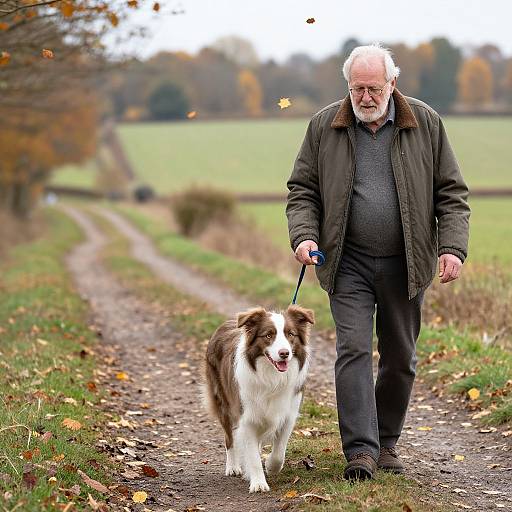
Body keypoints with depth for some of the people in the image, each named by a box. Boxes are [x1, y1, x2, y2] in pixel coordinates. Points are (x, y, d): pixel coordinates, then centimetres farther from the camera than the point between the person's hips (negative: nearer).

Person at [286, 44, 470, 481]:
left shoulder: (425, 123, 1)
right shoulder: (324, 126, 1)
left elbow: (452, 193, 3)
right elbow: (302, 190, 6)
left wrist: (453, 247, -9)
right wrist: (304, 235, -11)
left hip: (406, 264, 1)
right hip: (349, 263, -1)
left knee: (400, 358, 9)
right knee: (354, 349, -11)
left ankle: (386, 442, 24)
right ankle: (360, 449, -10)